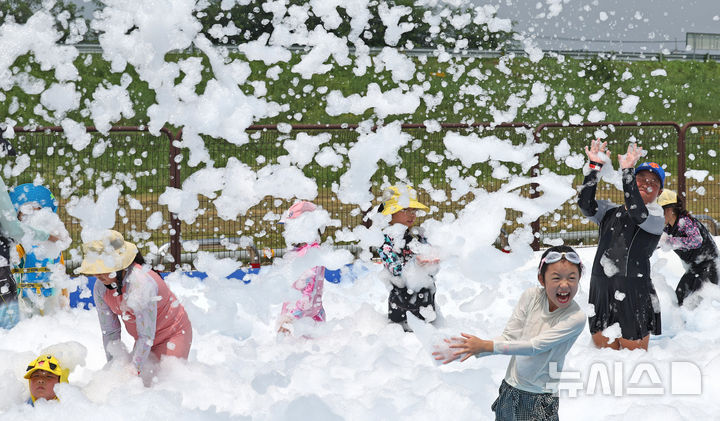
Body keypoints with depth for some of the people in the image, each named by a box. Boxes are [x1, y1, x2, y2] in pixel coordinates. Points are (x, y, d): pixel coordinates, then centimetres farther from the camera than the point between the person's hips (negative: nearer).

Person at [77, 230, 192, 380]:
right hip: (145, 339, 6)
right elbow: (109, 331, -3)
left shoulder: (142, 282, -35)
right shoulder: (100, 288, -13)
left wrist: (133, 370, -30)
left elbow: (146, 336, -32)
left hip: (174, 334, -6)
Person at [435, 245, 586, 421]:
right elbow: (509, 337, -7)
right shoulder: (532, 296, -8)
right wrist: (469, 349, -21)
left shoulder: (576, 317, -19)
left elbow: (536, 346, -23)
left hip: (542, 396, -3)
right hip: (511, 387, 3)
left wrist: (485, 346, -26)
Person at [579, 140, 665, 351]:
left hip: (634, 295, -4)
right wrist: (595, 167, -12)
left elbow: (638, 213, -20)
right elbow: (586, 205, -3)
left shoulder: (656, 216, 2)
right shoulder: (609, 212, 15)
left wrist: (627, 170, -25)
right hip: (601, 291, 4)